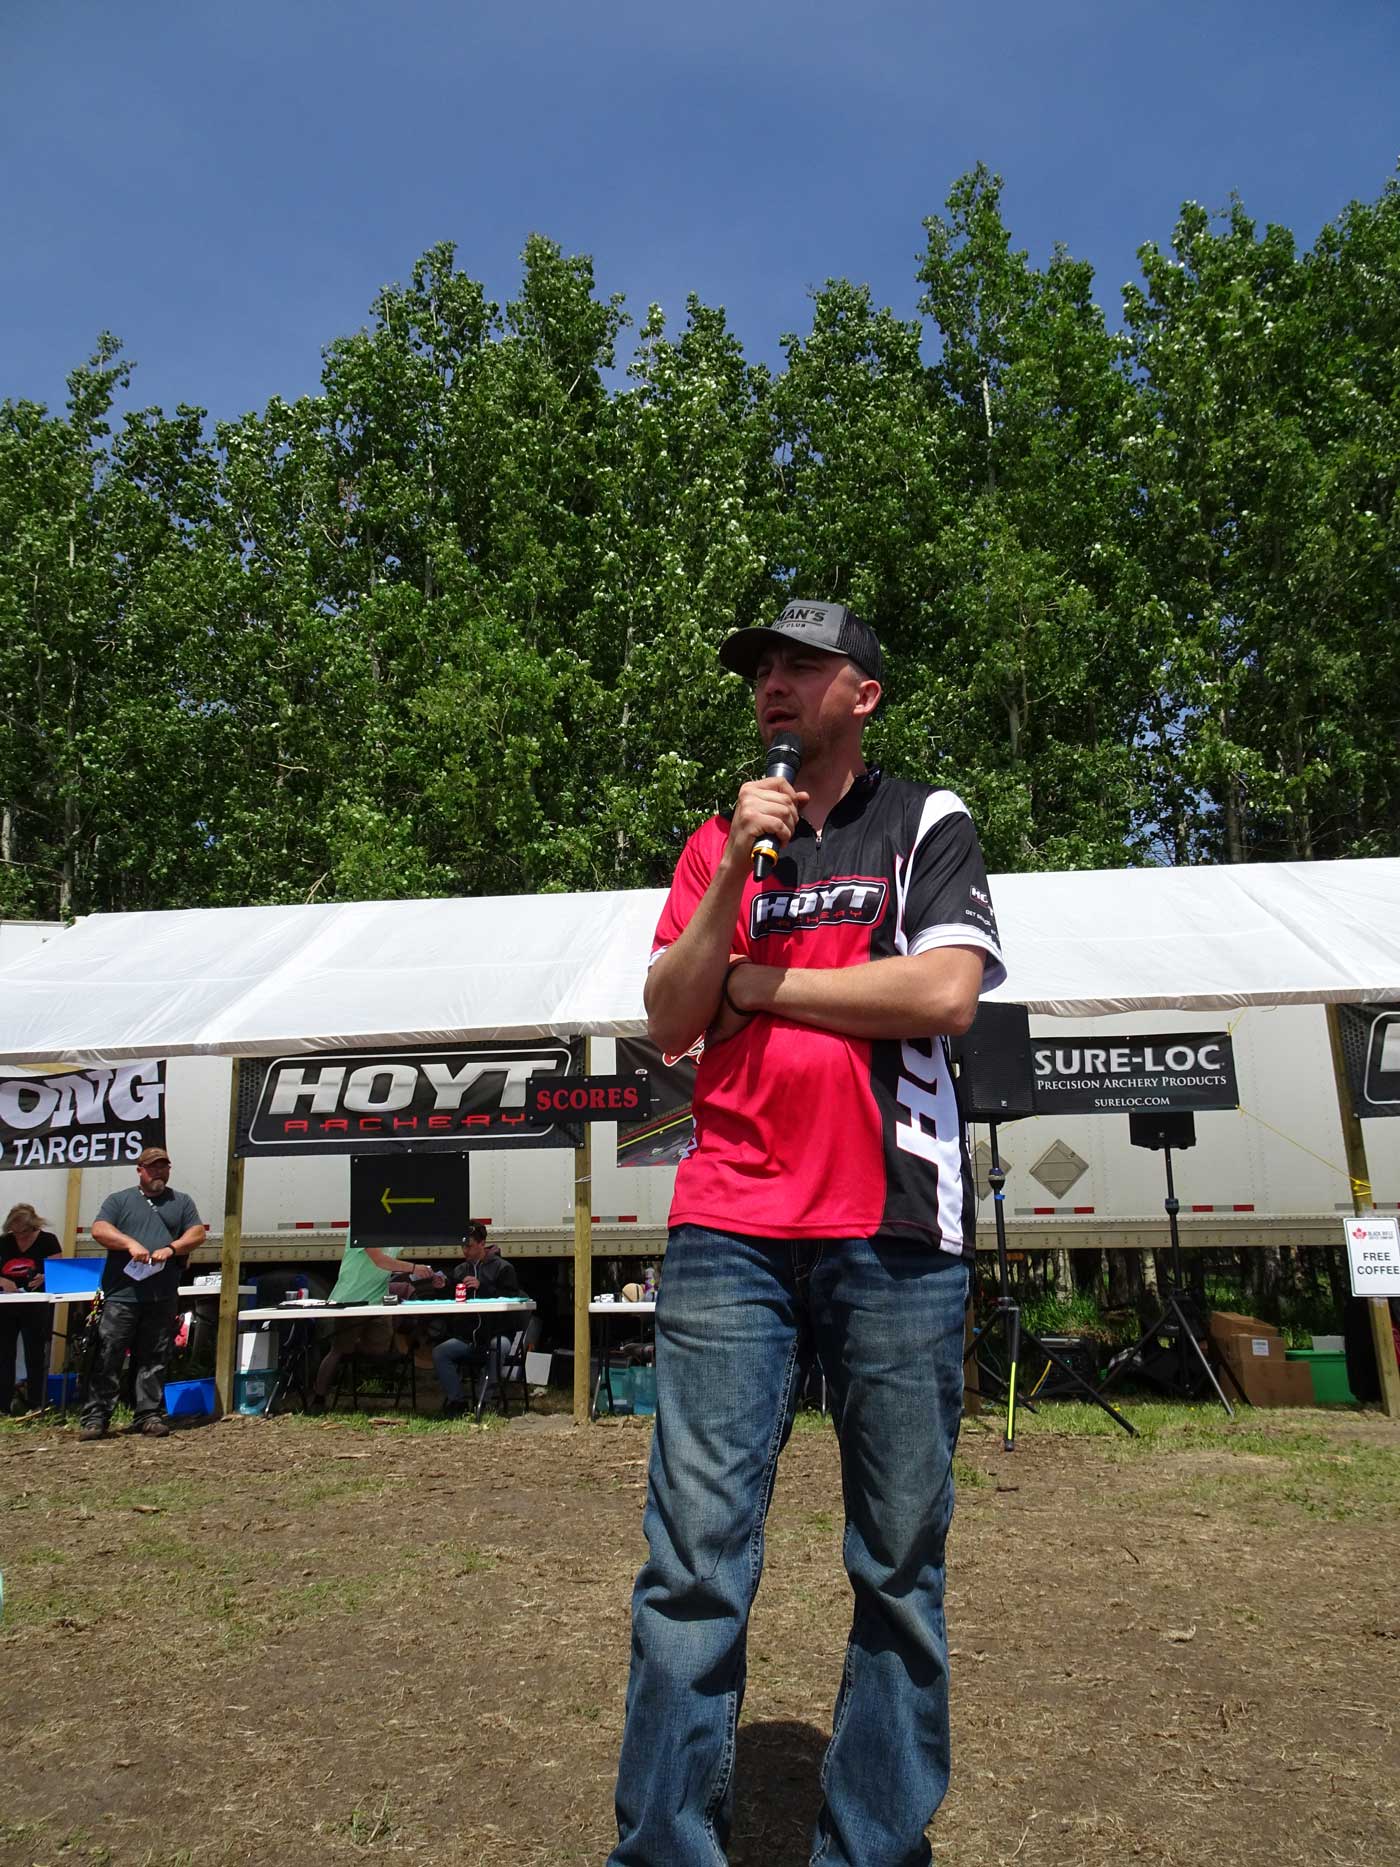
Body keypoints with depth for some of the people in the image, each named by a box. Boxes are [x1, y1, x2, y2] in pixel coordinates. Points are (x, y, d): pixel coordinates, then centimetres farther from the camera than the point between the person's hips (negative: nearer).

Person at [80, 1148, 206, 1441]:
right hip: (122, 1294, -2)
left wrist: (171, 1248, -10)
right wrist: (130, 1243, -17)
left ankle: (149, 1415, 10)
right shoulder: (119, 1200, 12)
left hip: (163, 1299, 2)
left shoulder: (182, 1202, 17)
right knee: (108, 1356, -5)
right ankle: (96, 1417, 1)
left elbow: (197, 1234, 8)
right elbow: (99, 1230, -1)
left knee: (154, 1360, 4)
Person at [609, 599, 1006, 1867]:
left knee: (901, 1569, 7)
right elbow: (668, 1021, 6)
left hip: (897, 1235, -1)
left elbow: (947, 993, -7)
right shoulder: (716, 843, 17)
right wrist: (736, 873, -5)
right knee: (695, 1561, -2)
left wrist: (757, 980, -1)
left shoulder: (928, 824, 9)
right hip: (729, 1233, 2)